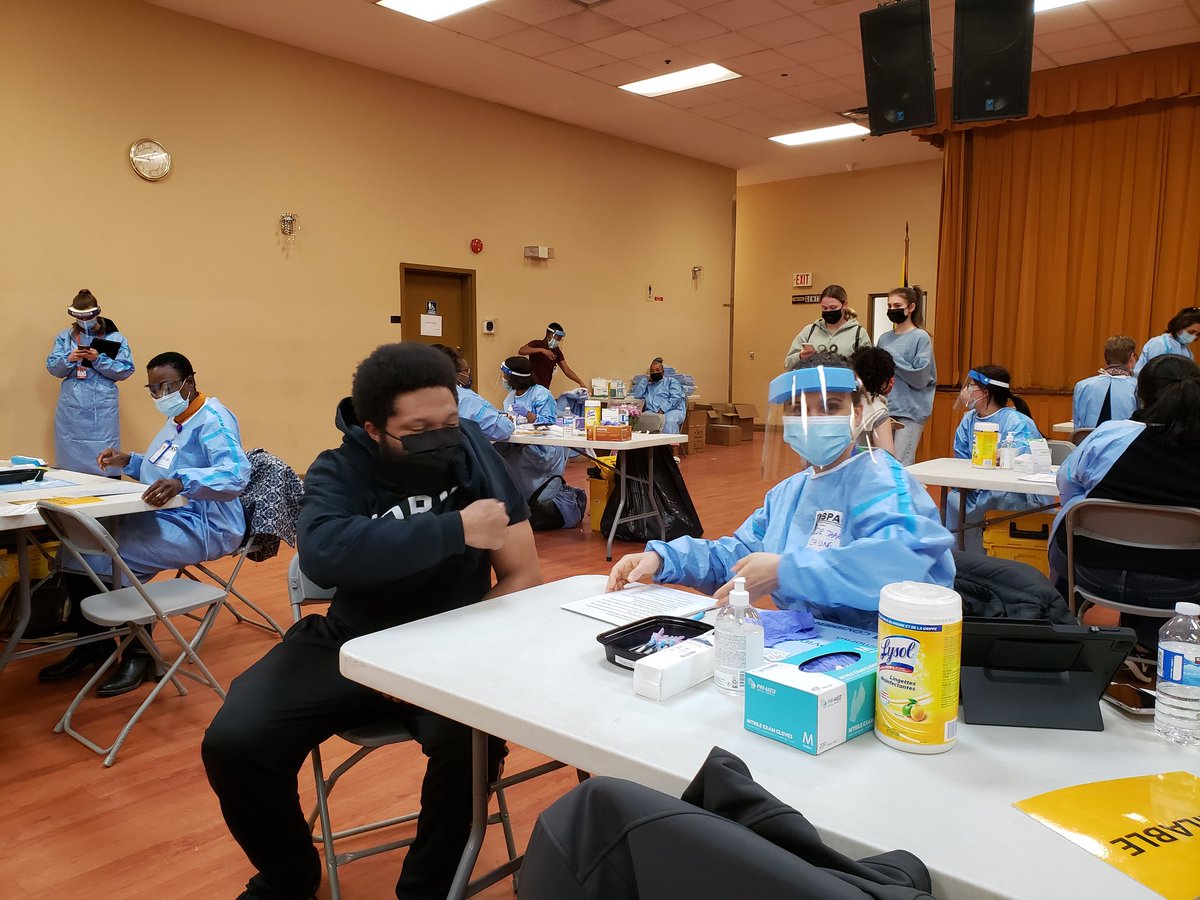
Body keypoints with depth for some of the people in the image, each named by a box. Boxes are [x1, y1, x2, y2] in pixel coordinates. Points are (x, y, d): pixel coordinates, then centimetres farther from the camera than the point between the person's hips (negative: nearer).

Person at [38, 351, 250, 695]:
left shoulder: (213, 419, -15)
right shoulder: (177, 421, 16)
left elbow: (236, 473, -33)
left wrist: (181, 482, -48)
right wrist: (129, 462, 10)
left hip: (202, 527, -10)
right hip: (165, 517, 10)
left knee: (108, 554, -24)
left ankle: (139, 653, -4)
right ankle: (92, 643, 13)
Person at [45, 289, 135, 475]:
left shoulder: (115, 338, 2)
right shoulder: (64, 337, 11)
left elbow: (126, 371, -4)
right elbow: (52, 368, 8)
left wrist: (99, 359, -16)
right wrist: (68, 360, -12)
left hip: (103, 409, -2)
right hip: (71, 409, 3)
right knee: (71, 459, 4)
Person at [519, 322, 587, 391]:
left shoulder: (556, 351, 9)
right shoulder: (536, 344, -7)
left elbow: (567, 370, 6)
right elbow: (520, 351, -26)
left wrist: (580, 382, -8)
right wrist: (541, 350, -33)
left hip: (544, 389, 6)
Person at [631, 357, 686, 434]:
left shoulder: (671, 381, 19)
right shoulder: (648, 385, 29)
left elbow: (676, 398, 1)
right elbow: (637, 395, 11)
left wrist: (662, 409, -13)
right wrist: (646, 380, 16)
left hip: (672, 410, -2)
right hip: (652, 412, 2)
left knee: (670, 421, -39)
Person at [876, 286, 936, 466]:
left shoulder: (920, 337, -4)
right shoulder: (884, 338, 12)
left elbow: (920, 377, -12)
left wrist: (892, 358, -12)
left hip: (910, 411, -6)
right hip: (885, 408, 6)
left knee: (901, 465, -9)